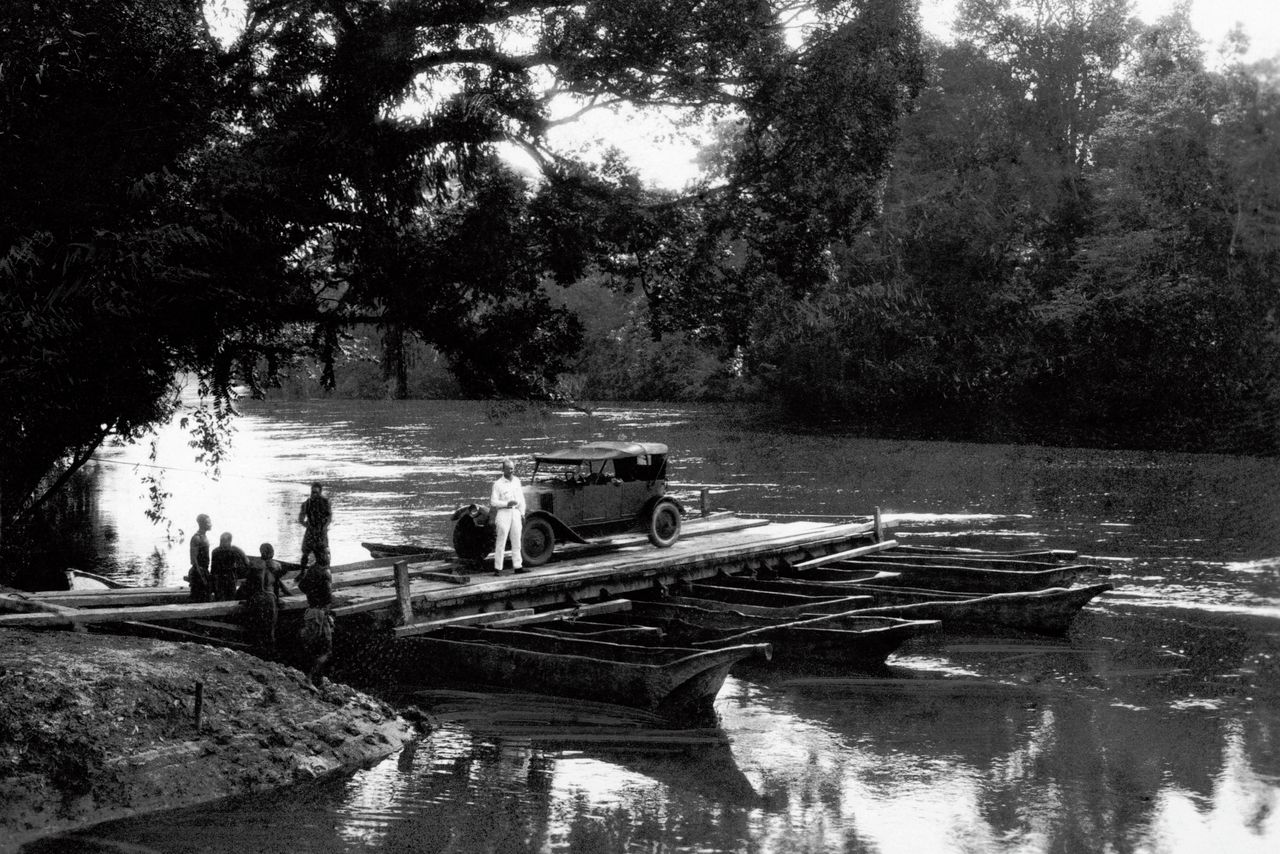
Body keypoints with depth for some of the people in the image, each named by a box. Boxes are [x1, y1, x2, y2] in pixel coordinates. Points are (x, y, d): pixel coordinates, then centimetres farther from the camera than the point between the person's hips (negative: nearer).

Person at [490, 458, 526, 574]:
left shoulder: (516, 481, 11)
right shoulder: (498, 484, -5)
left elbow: (521, 499, 16)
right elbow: (493, 502, -9)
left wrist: (522, 513, 10)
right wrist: (506, 503, -20)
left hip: (516, 513, 5)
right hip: (503, 513, -5)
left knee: (516, 541, 8)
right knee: (501, 542, -5)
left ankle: (517, 566, 14)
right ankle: (498, 568, -3)